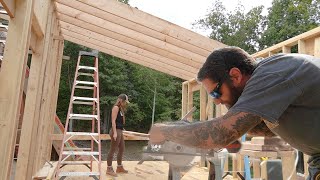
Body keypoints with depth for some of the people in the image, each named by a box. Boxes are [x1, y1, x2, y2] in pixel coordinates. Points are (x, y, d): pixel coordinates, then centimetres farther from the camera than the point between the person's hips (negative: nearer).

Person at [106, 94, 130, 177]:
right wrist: (115, 132, -23)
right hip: (116, 131, -10)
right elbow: (113, 121, -17)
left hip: (120, 131, 10)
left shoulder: (120, 108, 18)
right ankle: (109, 169, 6)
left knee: (122, 149, 16)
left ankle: (119, 167, 28)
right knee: (113, 150, -3)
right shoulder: (116, 107, -10)